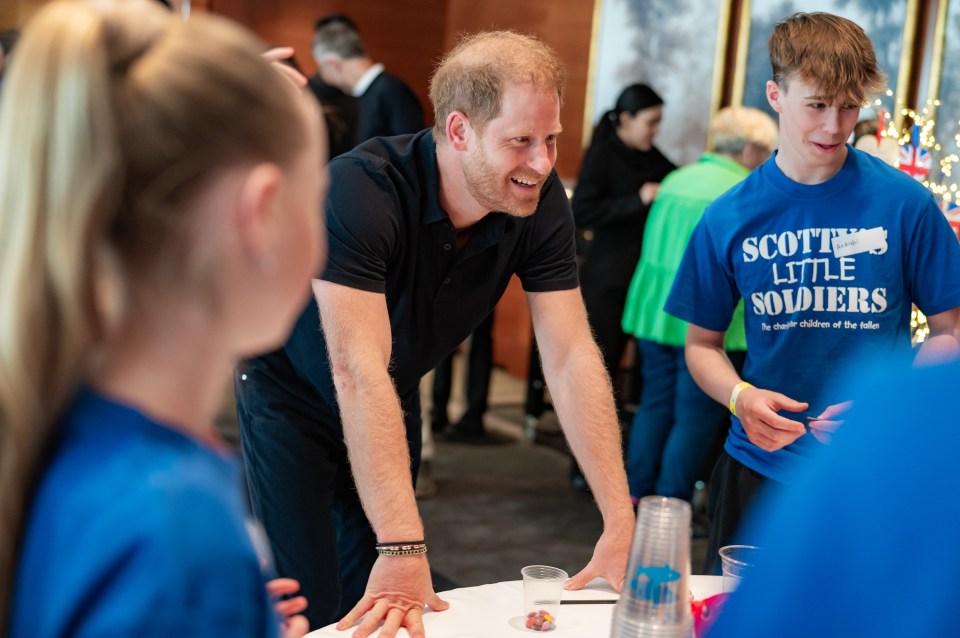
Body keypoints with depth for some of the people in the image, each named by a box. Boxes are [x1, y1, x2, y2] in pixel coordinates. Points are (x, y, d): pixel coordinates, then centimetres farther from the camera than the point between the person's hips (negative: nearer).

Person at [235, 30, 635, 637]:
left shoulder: (541, 203, -19)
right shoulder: (360, 189, -35)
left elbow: (572, 357, -20)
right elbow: (357, 372, -42)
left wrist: (621, 522, -27)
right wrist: (404, 547, -48)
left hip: (395, 399, 5)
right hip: (295, 394, -4)